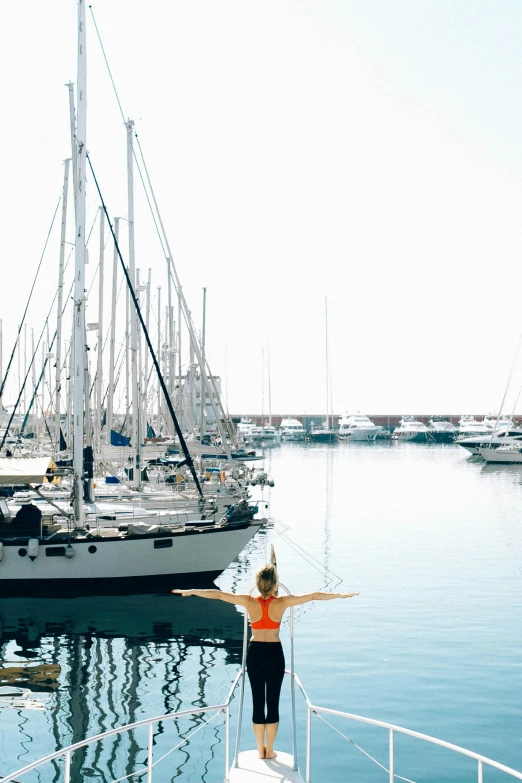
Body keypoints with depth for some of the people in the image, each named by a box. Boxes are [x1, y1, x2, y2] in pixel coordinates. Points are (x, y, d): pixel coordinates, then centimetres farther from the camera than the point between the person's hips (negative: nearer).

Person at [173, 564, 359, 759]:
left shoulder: (250, 602, -9)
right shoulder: (282, 602, -11)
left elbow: (217, 594, -4)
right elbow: (313, 596, -5)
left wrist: (190, 591, 5)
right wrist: (340, 595, 5)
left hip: (255, 653, 1)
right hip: (274, 653, -1)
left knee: (258, 702, 10)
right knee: (273, 702, 9)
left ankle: (260, 749, 18)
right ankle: (269, 750, 15)